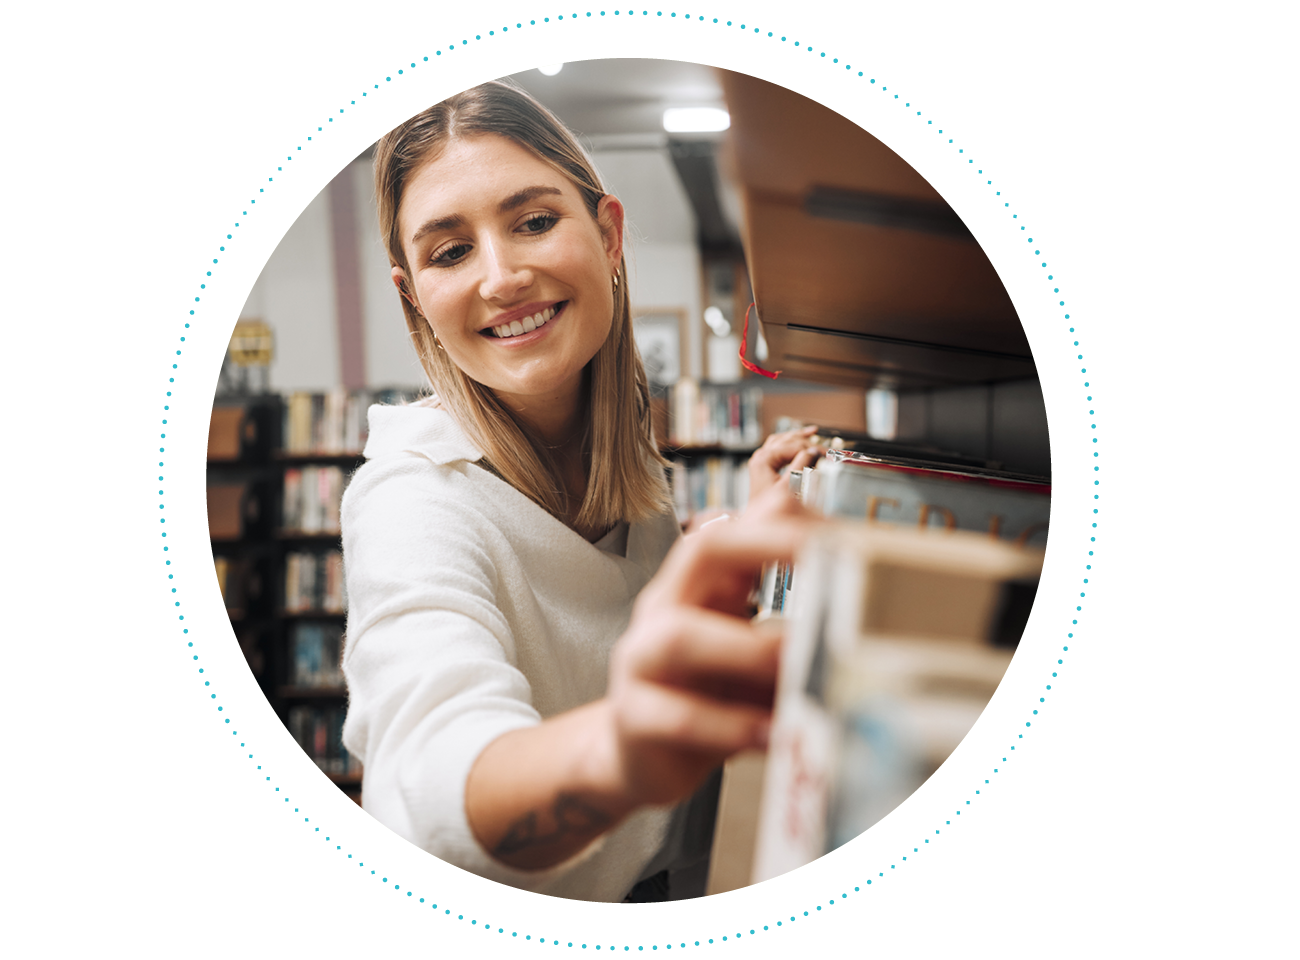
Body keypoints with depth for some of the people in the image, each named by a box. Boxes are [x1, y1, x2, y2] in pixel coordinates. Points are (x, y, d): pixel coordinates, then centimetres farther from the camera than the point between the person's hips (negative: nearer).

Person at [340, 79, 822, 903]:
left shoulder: (625, 446, -3)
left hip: (673, 881, 6)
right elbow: (436, 768, -39)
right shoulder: (415, 494, -22)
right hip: (493, 932, -5)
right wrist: (617, 750, -59)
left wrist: (750, 525, -6)